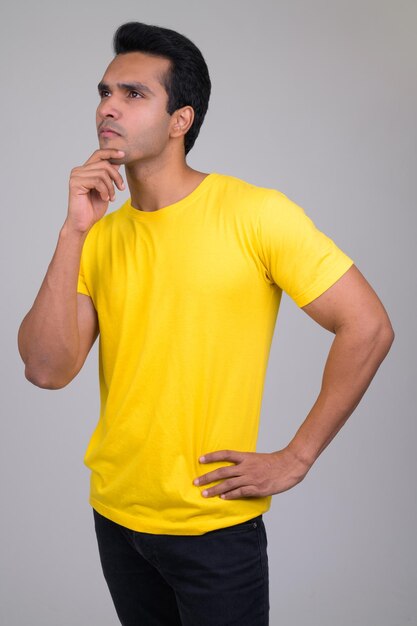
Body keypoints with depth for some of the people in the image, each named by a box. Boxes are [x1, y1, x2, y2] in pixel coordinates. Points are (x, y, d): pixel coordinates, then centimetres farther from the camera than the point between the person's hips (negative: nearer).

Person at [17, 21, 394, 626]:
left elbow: (368, 328, -14)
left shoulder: (255, 213, -14)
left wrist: (295, 459, -13)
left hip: (214, 524, -5)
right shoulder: (100, 235, 0)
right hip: (115, 514, 5)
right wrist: (73, 231, -17)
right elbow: (48, 370, -10)